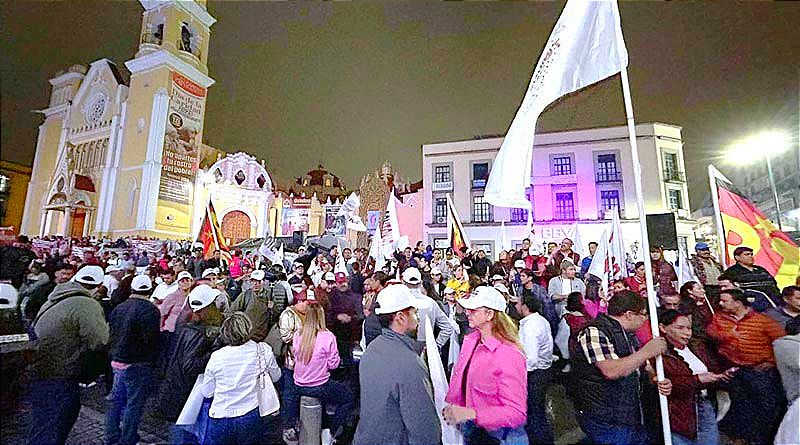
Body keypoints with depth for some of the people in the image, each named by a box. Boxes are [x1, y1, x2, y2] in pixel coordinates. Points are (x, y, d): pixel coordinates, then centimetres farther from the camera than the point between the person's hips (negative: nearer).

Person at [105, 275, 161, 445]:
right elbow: (151, 339, -23)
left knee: (116, 400, 20)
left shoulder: (119, 308, 7)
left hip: (118, 360, 8)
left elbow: (111, 333, 16)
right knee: (134, 404, 3)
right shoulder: (149, 309, -20)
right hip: (137, 364, -8)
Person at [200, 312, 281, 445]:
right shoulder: (264, 350, -15)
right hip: (252, 418, 0)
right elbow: (275, 376, 2)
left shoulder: (216, 357, -14)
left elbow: (207, 393, 0)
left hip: (221, 420, 0)